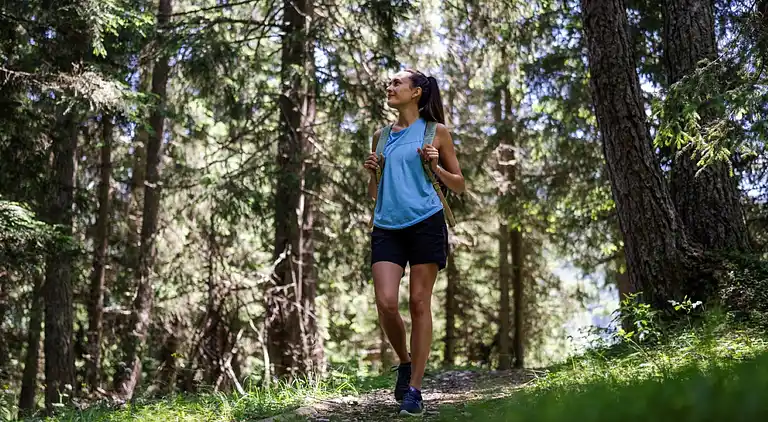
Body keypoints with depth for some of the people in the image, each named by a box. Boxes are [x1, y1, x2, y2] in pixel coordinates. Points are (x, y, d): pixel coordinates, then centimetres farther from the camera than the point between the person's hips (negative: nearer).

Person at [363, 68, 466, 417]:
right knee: (385, 303, -11)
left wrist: (436, 166, -7)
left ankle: (414, 389, 4)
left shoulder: (436, 132, 7)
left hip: (426, 223, -3)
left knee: (419, 304, -3)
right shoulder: (381, 136, 17)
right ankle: (405, 362, 17)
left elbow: (459, 185, 10)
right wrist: (371, 173, 2)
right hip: (387, 227, 3)